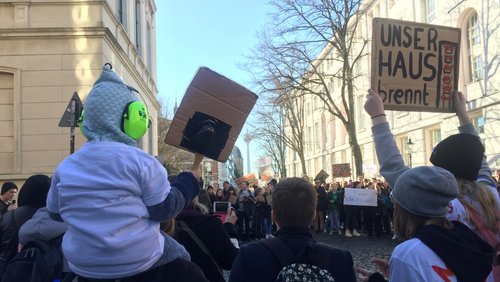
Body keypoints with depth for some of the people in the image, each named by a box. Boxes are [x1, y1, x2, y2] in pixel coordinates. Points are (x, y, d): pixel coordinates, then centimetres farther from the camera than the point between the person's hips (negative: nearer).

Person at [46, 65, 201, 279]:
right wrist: (190, 181, 5)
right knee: (181, 258, 24)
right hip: (139, 263, -4)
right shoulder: (140, 161, -16)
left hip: (84, 267, 5)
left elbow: (55, 214, 12)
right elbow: (165, 209, -10)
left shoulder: (64, 167, -1)